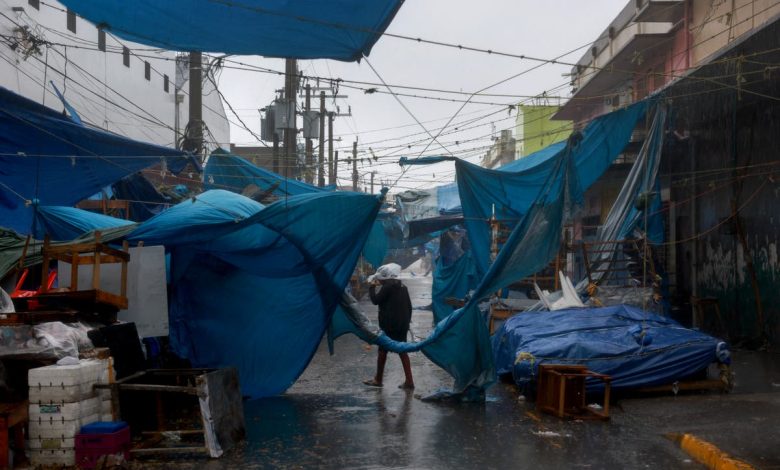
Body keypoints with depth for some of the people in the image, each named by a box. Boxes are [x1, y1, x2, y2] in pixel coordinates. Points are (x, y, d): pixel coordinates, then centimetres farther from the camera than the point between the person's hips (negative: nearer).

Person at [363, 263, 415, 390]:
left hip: (389, 325, -7)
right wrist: (407, 321, 19)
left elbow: (375, 300, -10)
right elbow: (409, 306, 14)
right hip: (402, 325, 7)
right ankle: (409, 381, 3)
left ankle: (378, 380, 16)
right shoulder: (402, 287, 12)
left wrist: (372, 287, 2)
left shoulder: (387, 287, -11)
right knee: (402, 351, 8)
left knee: (383, 350, 6)